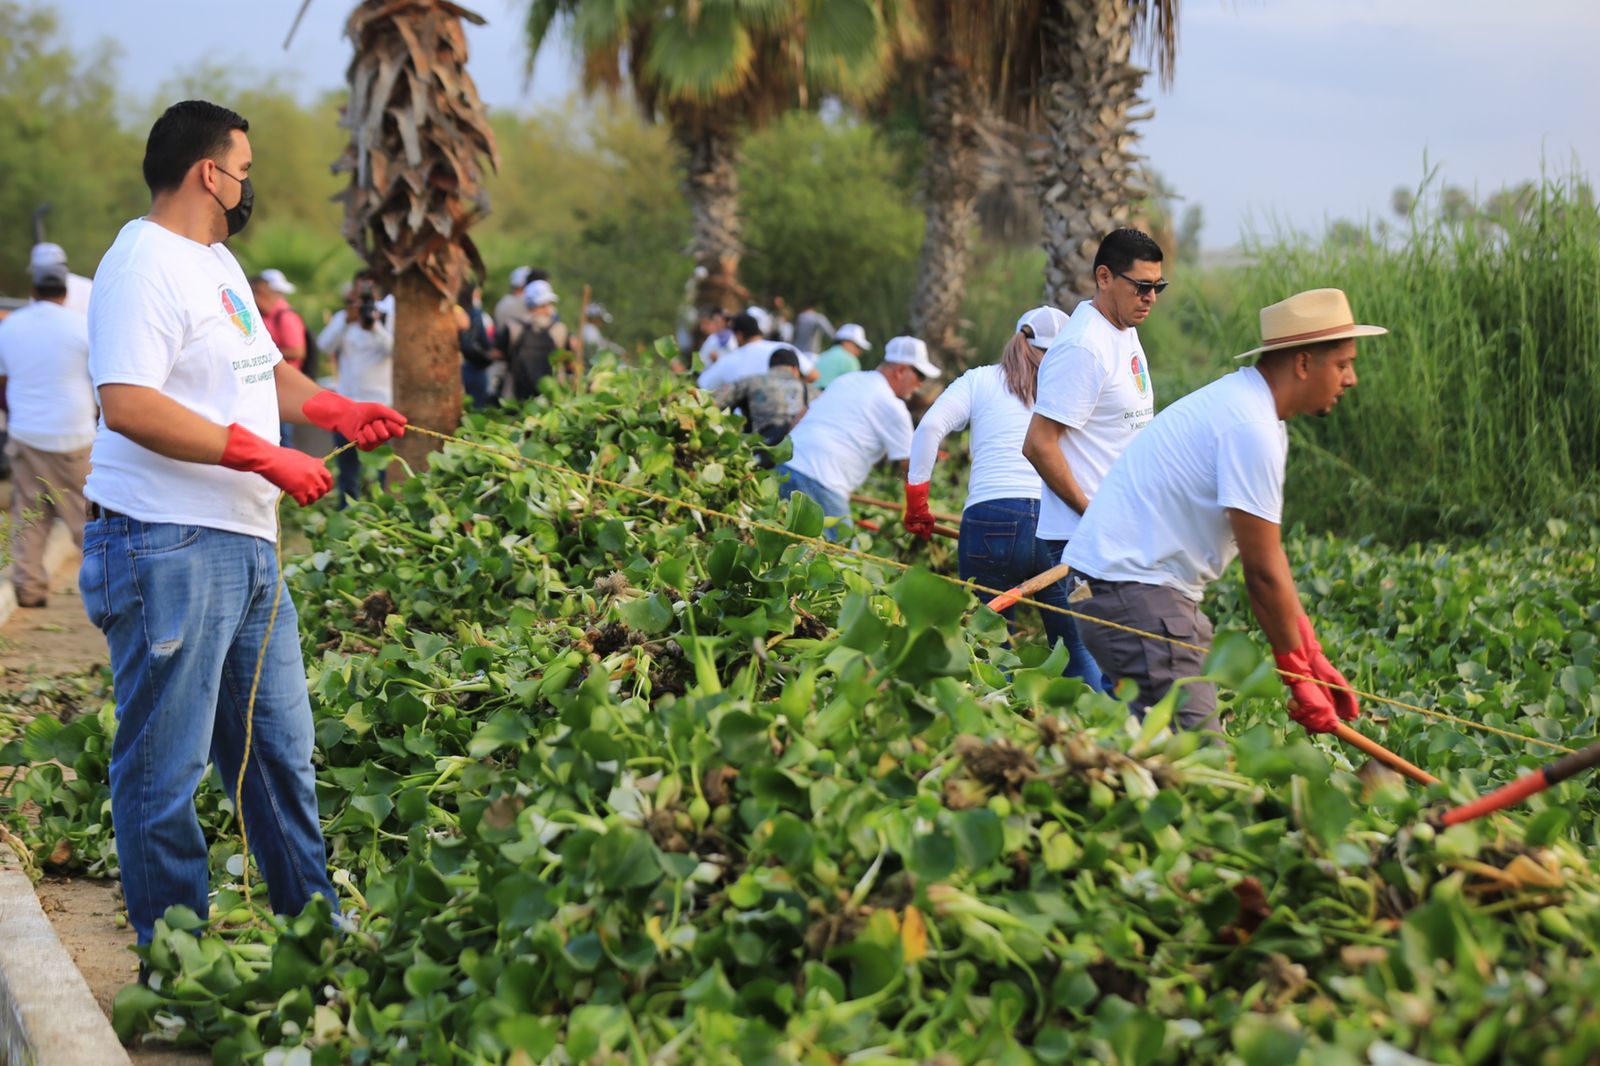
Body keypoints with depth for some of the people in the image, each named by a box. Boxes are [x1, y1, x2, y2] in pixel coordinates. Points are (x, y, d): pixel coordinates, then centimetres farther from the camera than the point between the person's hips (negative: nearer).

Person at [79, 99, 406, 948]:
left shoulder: (218, 263, 19)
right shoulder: (143, 265, -14)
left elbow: (264, 369, 31)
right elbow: (127, 405, -25)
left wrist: (336, 411, 13)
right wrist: (264, 457, -22)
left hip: (245, 547, 10)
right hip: (167, 550, -10)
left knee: (280, 750, 15)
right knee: (166, 766, -1)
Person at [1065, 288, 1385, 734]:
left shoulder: (1246, 405, 14)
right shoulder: (1251, 429, -19)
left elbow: (1270, 555, 15)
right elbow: (1263, 573, -17)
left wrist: (1313, 659, 12)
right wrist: (1300, 676, -7)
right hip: (1131, 585, -11)